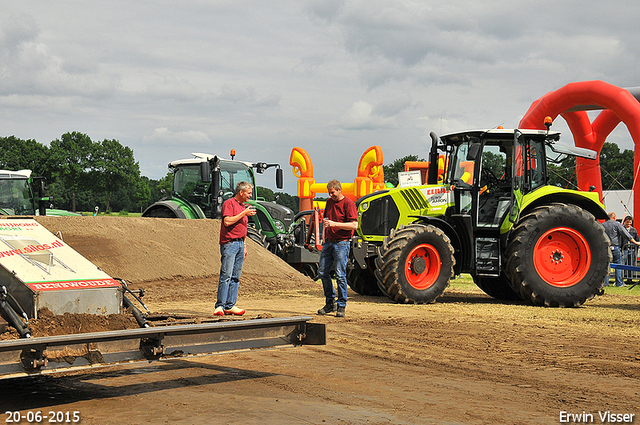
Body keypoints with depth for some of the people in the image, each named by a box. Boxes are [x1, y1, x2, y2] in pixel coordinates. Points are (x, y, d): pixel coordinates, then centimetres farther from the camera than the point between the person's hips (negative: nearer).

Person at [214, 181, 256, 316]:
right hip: (229, 243, -8)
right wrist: (244, 213, -15)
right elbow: (227, 221, -19)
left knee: (236, 277, 6)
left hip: (240, 243, 8)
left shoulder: (243, 206, 20)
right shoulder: (229, 203, -6)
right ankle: (220, 306, -11)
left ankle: (230, 306, 8)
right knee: (226, 275, -11)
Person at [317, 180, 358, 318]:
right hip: (328, 242, 7)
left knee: (340, 275, -6)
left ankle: (341, 306, 2)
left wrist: (335, 224, -22)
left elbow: (354, 225, -16)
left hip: (341, 243, -7)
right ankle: (330, 302, 17)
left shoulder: (348, 203, -8)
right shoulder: (329, 202, 15)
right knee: (322, 272, 5)